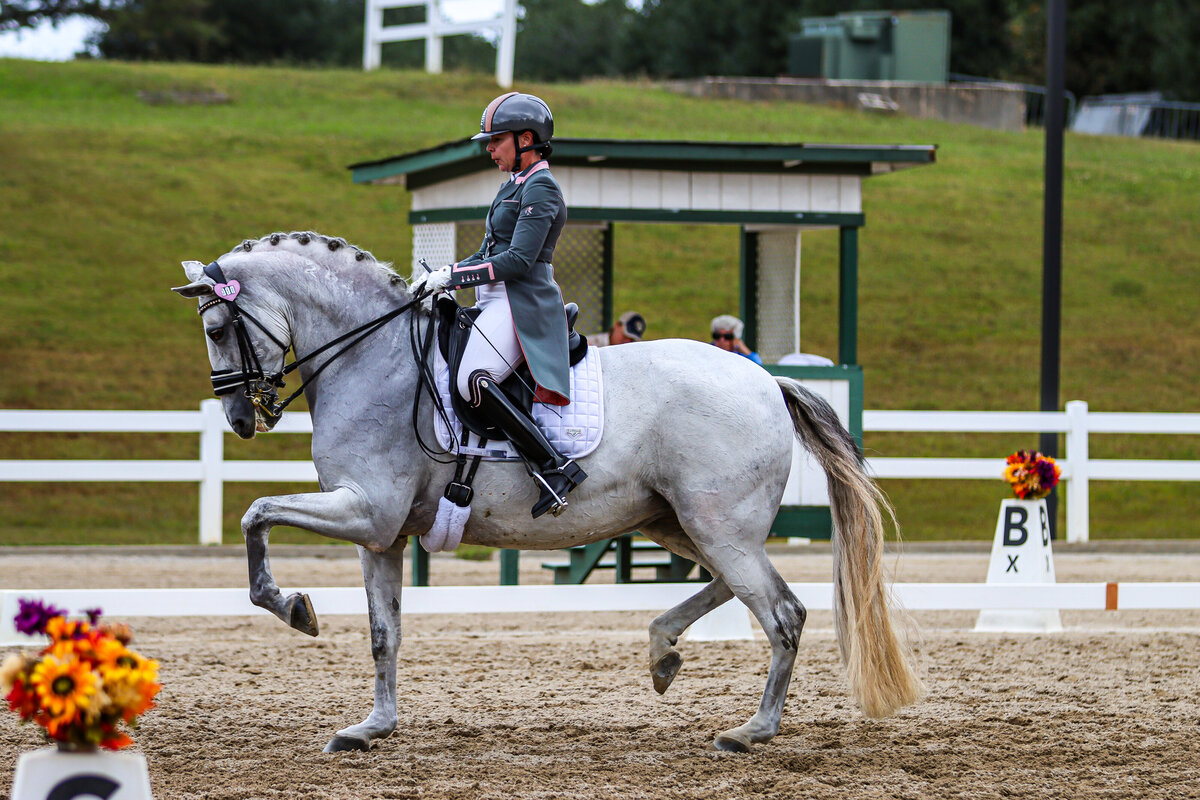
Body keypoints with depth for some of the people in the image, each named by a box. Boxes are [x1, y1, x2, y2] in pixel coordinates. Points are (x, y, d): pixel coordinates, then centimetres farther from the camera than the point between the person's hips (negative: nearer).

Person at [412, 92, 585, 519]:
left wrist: (453, 276, -17)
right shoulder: (515, 186, 21)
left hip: (522, 303, -11)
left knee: (474, 381, -31)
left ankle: (556, 468, -31)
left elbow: (519, 260, -19)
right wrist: (442, 278, 11)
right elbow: (489, 252, 26)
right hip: (496, 303, 11)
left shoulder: (541, 190, -10)